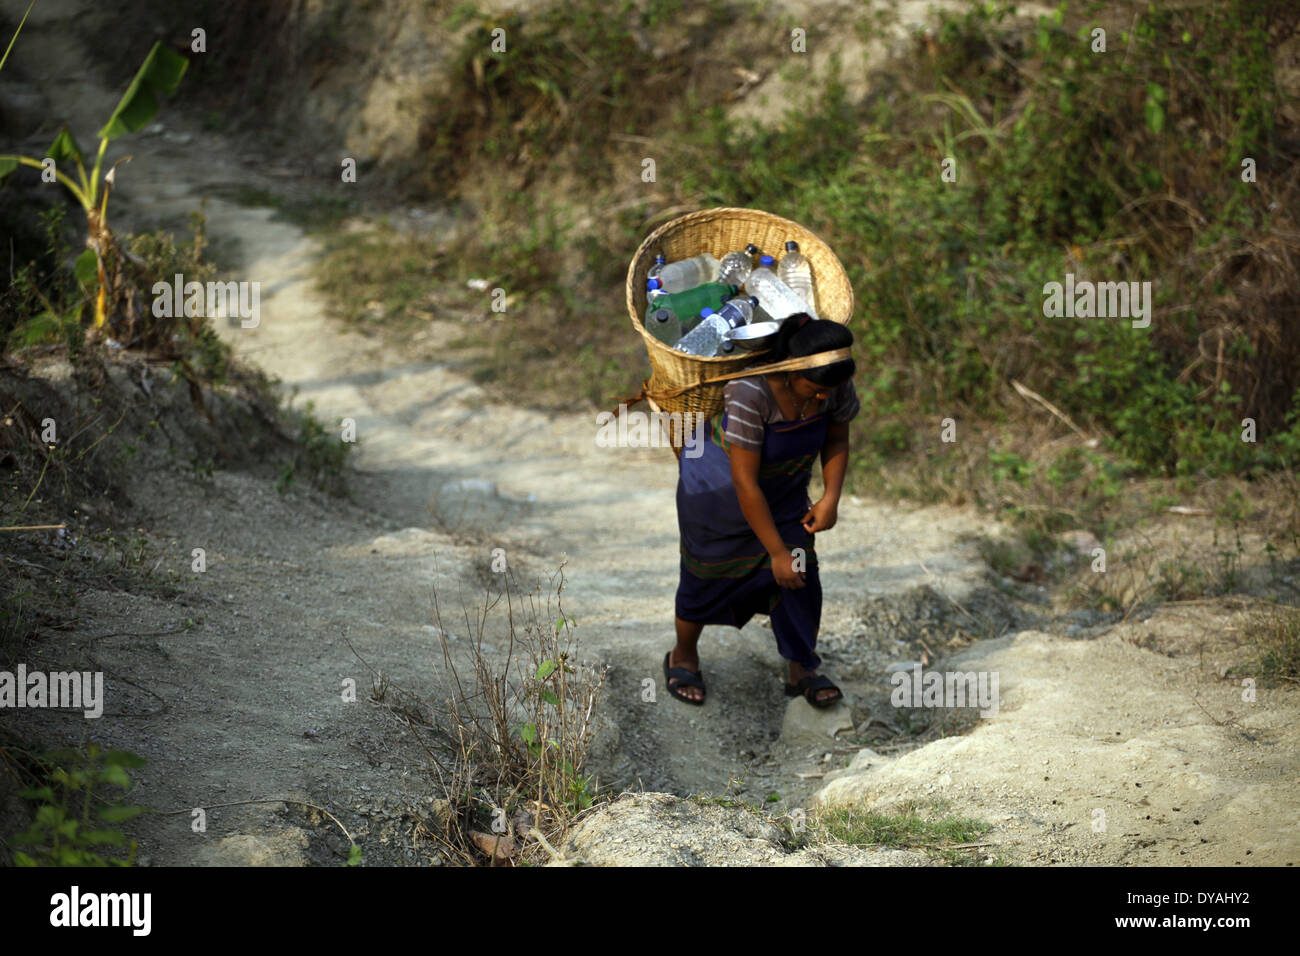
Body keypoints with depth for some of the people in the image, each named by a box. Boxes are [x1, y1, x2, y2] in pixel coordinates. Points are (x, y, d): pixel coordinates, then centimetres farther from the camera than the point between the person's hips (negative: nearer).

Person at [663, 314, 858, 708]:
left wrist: (831, 497, -16)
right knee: (706, 576, 13)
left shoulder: (835, 383, -23)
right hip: (718, 489, -4)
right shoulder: (749, 392, -41)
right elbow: (745, 484, -34)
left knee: (800, 577, -3)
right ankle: (683, 657, 38)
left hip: (783, 490, 5)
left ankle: (802, 670, 17)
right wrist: (776, 552, -29)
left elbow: (836, 441, -1)